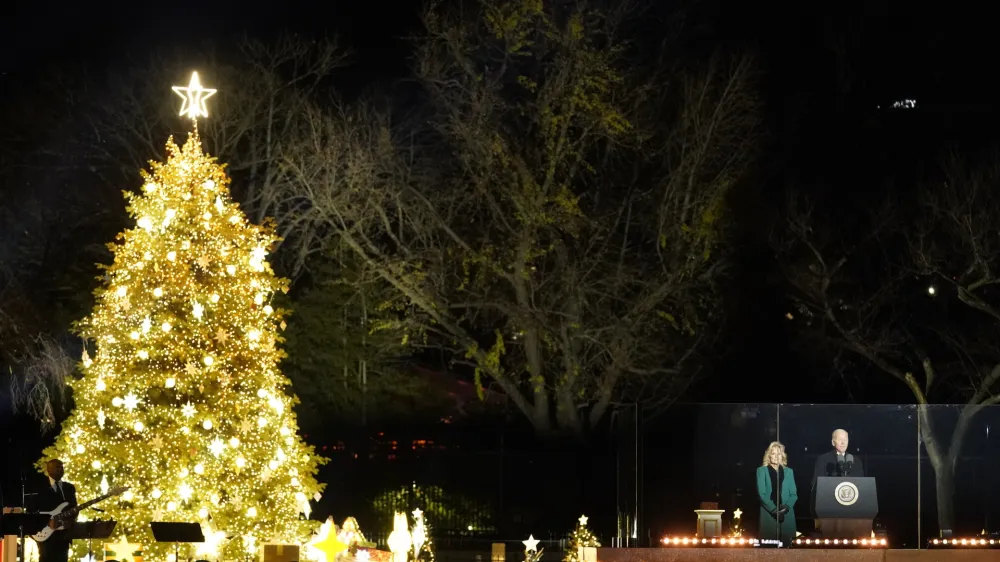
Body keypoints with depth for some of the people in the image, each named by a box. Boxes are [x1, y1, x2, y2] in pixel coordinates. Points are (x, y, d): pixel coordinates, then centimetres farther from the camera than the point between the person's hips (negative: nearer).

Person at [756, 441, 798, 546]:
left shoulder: (788, 471, 15)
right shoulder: (762, 471, 7)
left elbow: (794, 494, 9)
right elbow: (761, 493, -2)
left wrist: (786, 507, -10)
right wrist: (773, 509, -14)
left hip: (786, 515, 2)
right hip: (769, 514, -2)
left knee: (786, 543, -3)